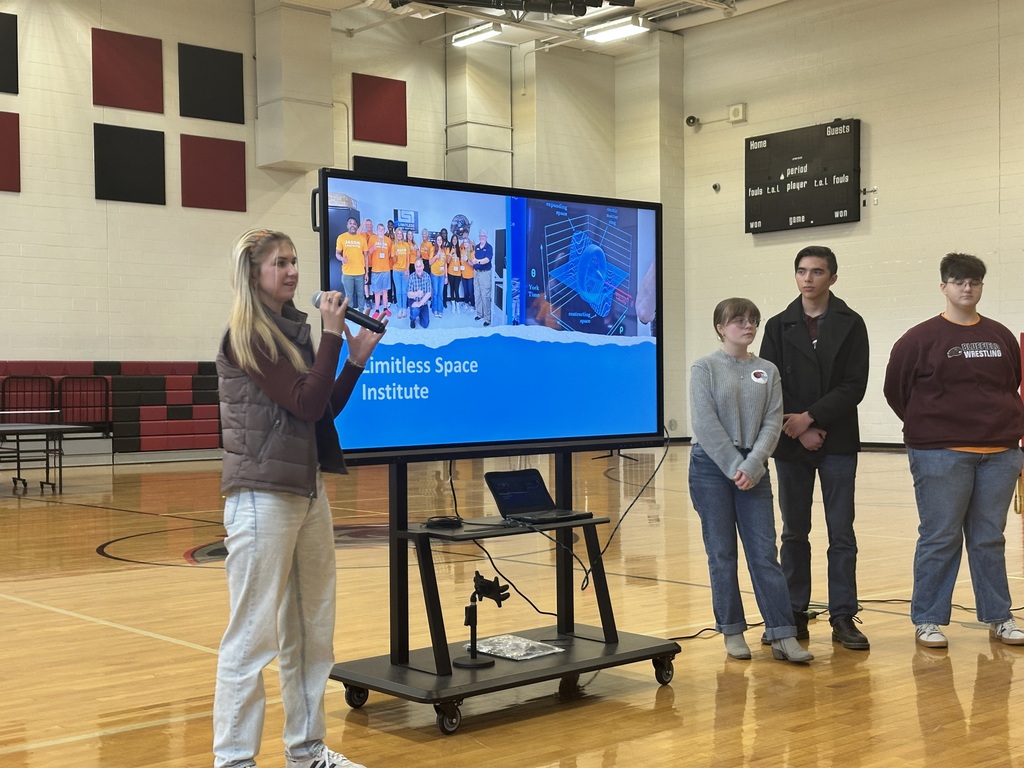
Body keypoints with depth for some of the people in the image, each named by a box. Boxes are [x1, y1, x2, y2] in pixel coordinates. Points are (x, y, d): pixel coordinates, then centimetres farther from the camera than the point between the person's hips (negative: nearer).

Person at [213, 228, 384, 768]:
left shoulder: (294, 331, 13)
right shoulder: (246, 337, -11)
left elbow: (326, 409, 15)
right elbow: (306, 404, -18)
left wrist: (357, 358, 4)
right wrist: (333, 335, -14)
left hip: (309, 489, 9)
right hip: (262, 495, -9)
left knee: (311, 631, 14)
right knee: (252, 636, -6)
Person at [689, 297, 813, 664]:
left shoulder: (767, 371, 8)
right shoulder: (705, 368, -2)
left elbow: (772, 423, 0)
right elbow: (705, 425, -9)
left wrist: (752, 466, -13)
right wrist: (734, 467, -14)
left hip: (753, 468, 3)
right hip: (712, 466, -2)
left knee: (765, 552, 0)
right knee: (722, 554, 3)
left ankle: (782, 635, 1)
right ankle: (732, 631, 13)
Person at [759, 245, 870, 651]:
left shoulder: (850, 325, 3)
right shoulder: (779, 326, 7)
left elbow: (854, 386, -6)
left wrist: (810, 417, -14)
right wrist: (798, 430, -10)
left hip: (837, 442, -1)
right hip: (790, 445, 2)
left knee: (842, 534, 0)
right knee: (794, 533, 7)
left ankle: (843, 617, 6)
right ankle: (794, 615, 14)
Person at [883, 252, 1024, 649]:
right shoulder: (921, 338, -3)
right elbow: (895, 389, 2)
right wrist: (927, 429, 7)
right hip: (940, 456, -4)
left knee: (989, 539, 11)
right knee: (939, 539, 0)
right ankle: (927, 620, 10)